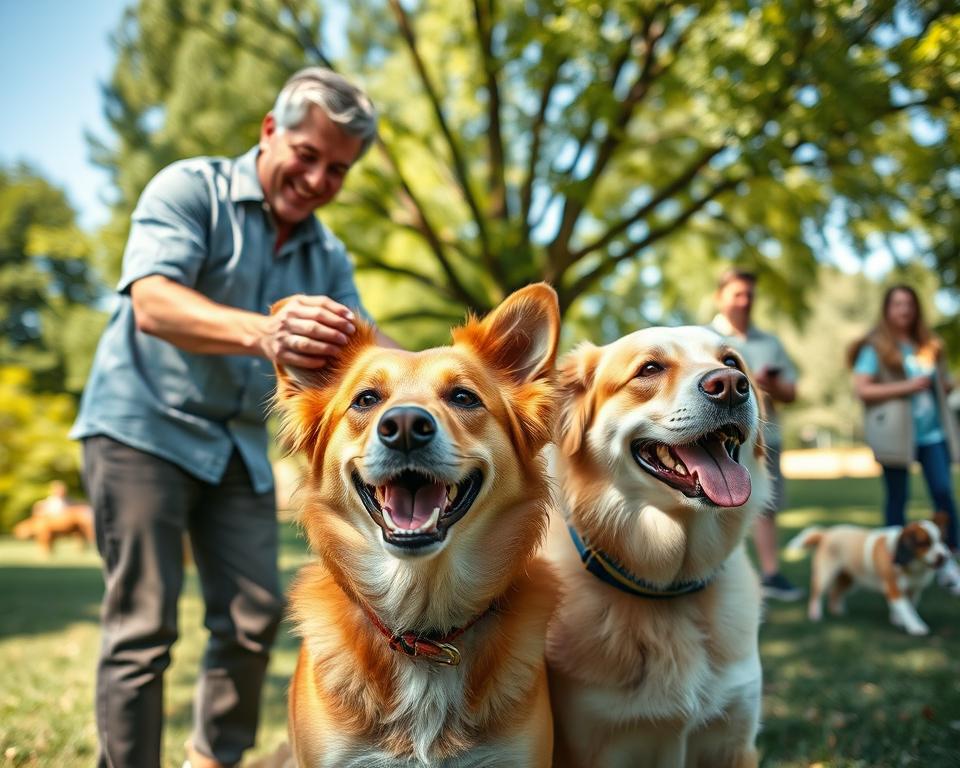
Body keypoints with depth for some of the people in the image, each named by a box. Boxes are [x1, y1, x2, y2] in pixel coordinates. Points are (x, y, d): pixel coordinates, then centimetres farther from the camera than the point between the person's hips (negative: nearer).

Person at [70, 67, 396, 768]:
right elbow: (151, 303, -27)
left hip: (241, 445, 6)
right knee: (143, 628, -6)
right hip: (143, 426, -5)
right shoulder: (190, 189, -11)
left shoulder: (328, 257, 7)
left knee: (254, 619, 6)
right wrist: (264, 333, -46)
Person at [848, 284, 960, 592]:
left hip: (933, 431, 4)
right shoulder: (876, 347, 0)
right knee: (897, 498, 4)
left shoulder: (928, 345, 16)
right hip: (896, 434, -4)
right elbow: (861, 389, -11)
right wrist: (906, 387, -15)